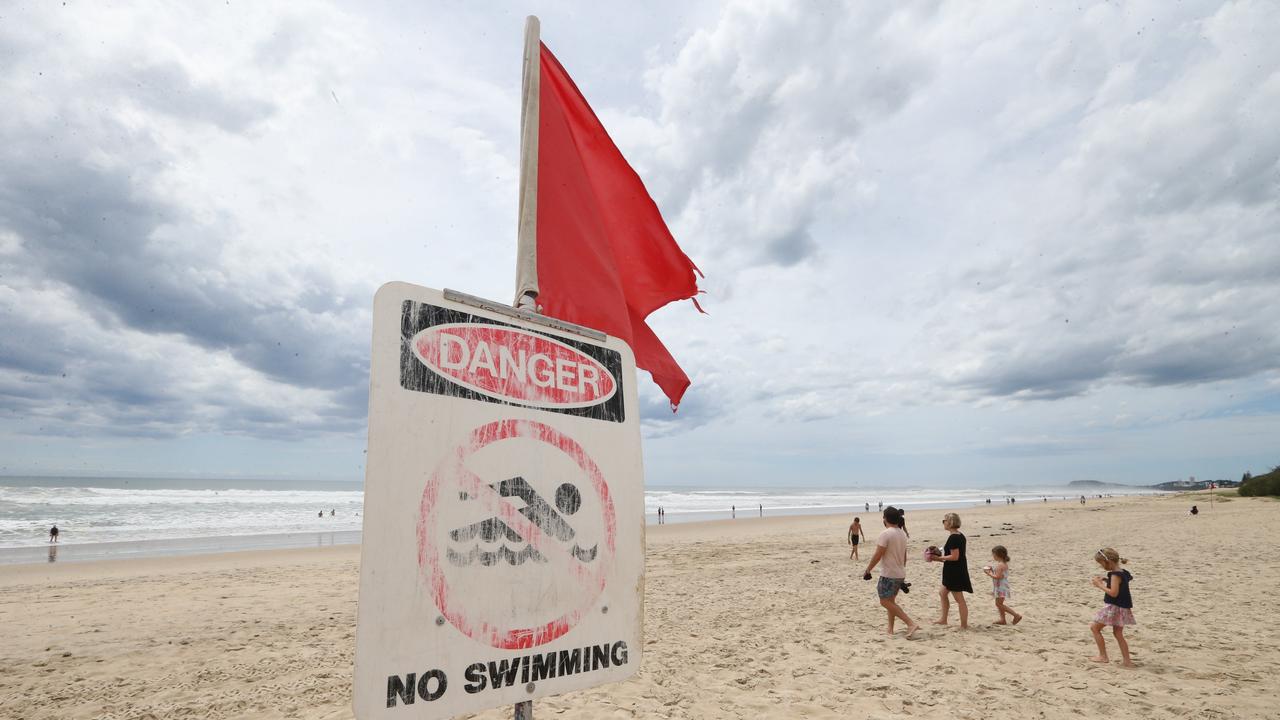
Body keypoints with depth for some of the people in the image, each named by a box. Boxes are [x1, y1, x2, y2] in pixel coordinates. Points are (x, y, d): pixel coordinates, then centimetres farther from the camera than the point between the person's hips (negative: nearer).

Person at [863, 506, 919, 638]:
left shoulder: (885, 533, -18)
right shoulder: (902, 533, 8)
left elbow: (878, 555, -19)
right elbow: (904, 556, 15)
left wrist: (867, 570, -9)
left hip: (888, 574, -9)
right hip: (900, 574, 9)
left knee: (885, 602, -2)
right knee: (891, 601, 18)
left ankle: (911, 623, -10)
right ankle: (890, 629, 20)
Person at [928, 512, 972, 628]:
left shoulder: (953, 538, -21)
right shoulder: (960, 535, 10)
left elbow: (954, 557, -24)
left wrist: (938, 558, -15)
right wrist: (939, 558, 12)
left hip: (954, 572, -11)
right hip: (959, 570, 11)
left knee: (959, 599, -1)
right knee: (942, 593, 20)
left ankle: (964, 625, 8)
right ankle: (943, 619, 29)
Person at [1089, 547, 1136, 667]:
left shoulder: (1115, 575, -22)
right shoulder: (1122, 573, 7)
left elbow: (1113, 593, -27)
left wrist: (1100, 585, -18)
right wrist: (1105, 580, 7)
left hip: (1114, 607, -9)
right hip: (1121, 607, 9)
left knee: (1095, 627, 2)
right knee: (1118, 633, 16)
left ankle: (1103, 656, 6)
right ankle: (1127, 660, 18)